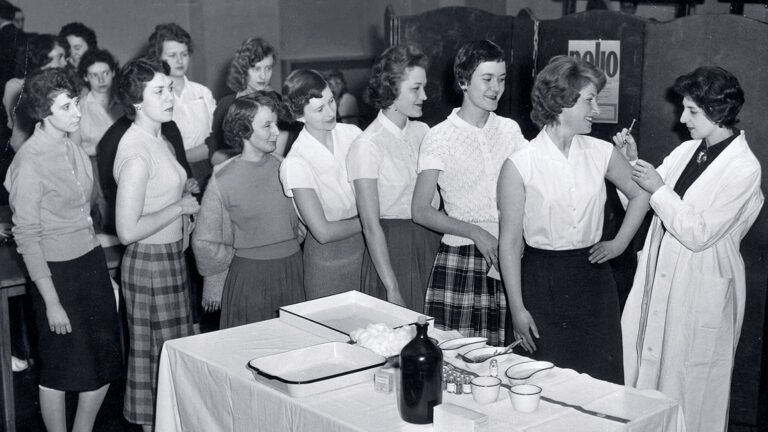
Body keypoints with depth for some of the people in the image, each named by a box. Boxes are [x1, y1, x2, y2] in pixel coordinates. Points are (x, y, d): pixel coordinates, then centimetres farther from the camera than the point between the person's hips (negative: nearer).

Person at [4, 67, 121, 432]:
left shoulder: (72, 148, 4)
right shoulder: (28, 164, -17)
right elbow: (27, 238, -16)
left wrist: (105, 273, 14)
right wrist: (51, 302, -16)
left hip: (92, 261, 7)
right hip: (57, 271, -7)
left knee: (104, 364, 13)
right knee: (60, 372, 7)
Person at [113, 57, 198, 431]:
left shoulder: (157, 139, 8)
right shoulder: (136, 153, -22)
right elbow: (127, 230, -25)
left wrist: (183, 189, 6)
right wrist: (180, 207, -17)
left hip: (171, 256, 9)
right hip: (150, 263, -9)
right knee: (159, 354, 2)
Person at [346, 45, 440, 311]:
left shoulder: (422, 132, 7)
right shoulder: (367, 146, -12)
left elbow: (436, 199, 10)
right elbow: (371, 226, -14)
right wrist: (392, 289, -17)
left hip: (432, 244, 6)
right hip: (391, 250, -6)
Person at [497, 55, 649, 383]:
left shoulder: (600, 154, 2)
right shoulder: (520, 165, -9)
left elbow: (640, 195, 21)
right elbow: (510, 242, -6)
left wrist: (619, 243, 11)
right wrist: (517, 308, -7)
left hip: (594, 281, 3)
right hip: (542, 283, -3)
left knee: (602, 382, 5)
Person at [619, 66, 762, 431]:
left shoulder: (744, 168, -15)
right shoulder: (686, 151, 5)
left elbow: (699, 234, -19)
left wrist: (659, 189, -18)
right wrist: (632, 162, -5)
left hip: (700, 291, -6)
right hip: (660, 278, 7)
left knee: (690, 387, 7)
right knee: (646, 370, 13)